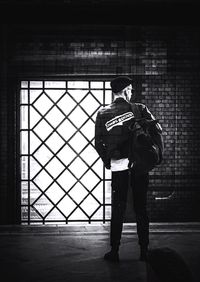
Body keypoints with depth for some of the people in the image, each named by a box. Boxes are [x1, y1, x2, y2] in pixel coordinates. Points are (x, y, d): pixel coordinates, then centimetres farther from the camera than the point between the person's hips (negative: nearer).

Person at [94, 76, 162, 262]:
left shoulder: (103, 114, 1)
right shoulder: (139, 109, -1)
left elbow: (98, 143, 1)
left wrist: (107, 161, 14)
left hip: (118, 165, 0)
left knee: (118, 210, 7)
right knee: (141, 208, 8)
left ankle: (114, 252, 8)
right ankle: (144, 251, 11)